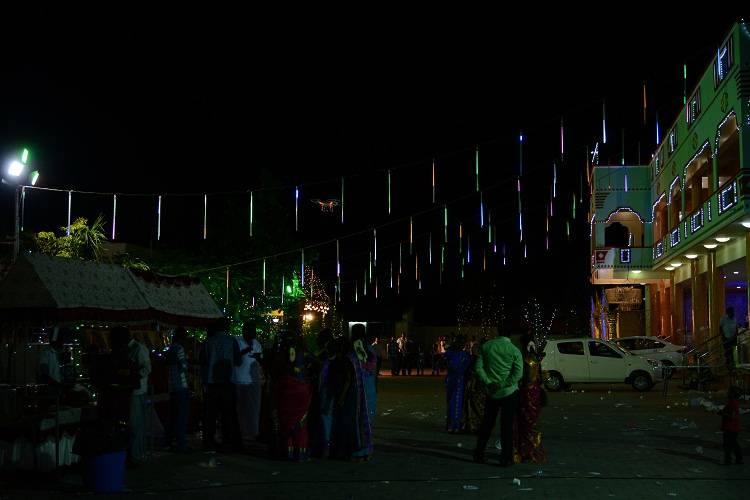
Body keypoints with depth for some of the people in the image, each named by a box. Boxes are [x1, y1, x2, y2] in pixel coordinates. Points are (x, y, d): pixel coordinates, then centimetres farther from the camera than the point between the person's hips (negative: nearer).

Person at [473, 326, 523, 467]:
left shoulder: (486, 347, 0)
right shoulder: (513, 350, -8)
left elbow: (479, 368, -4)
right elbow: (518, 373, -15)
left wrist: (488, 382, -7)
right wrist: (503, 385, -13)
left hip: (491, 392, 3)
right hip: (509, 392, -3)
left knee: (487, 423, 13)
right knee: (507, 426, 2)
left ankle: (479, 454, 17)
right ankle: (506, 458, 3)